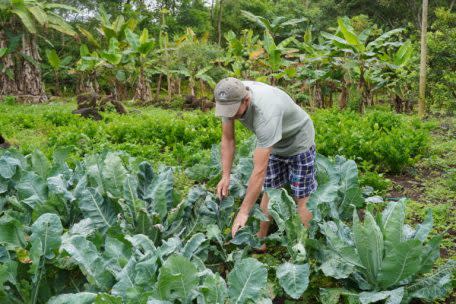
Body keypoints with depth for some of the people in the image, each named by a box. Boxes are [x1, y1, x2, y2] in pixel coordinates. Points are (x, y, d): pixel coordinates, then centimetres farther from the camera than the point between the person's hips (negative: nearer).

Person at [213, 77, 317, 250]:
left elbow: (259, 170, -43)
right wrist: (225, 176, -15)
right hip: (272, 142, 7)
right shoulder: (230, 100, -24)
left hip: (298, 141, -6)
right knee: (269, 191, 11)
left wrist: (243, 212, -40)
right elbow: (228, 139, -9)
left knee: (301, 197, -2)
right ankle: (260, 242, 19)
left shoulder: (266, 114, -44)